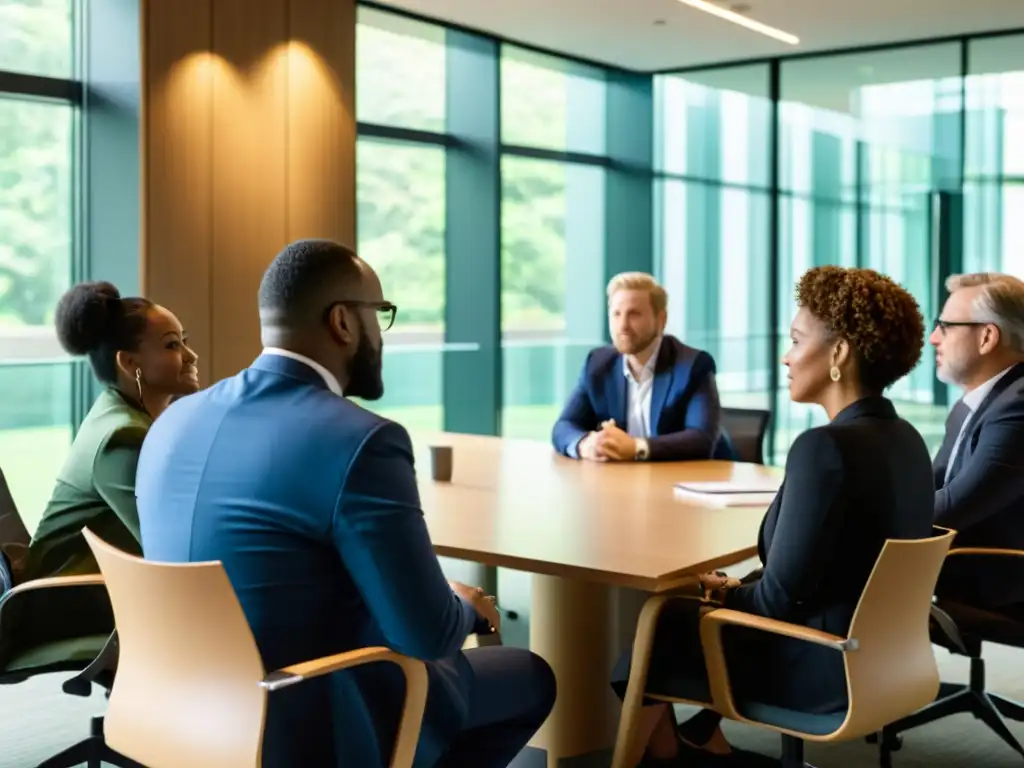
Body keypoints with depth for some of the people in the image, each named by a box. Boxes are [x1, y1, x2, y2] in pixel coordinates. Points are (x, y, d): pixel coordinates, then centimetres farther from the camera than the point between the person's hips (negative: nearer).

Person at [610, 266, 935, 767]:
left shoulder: (825, 447, -26)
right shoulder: (904, 438, 2)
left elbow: (779, 597, -22)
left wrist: (725, 593, -2)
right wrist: (736, 591, 8)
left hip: (826, 672, -8)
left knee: (661, 627, 13)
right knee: (687, 613, 23)